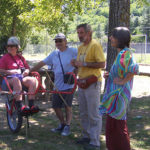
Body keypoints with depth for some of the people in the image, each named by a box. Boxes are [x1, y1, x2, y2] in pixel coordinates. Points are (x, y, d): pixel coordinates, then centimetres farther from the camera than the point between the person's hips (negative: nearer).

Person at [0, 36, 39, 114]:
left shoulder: (20, 57, 24)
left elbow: (27, 68, 25)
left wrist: (26, 71, 2)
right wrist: (10, 72, -12)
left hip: (22, 77, 4)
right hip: (9, 79, -4)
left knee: (33, 79, -27)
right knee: (16, 79, -40)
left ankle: (31, 105, -32)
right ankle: (20, 106, -49)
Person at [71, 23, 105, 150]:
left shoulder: (95, 45, -11)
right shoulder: (81, 47, 15)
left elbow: (102, 64, -19)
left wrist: (84, 64, -20)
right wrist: (76, 64, 3)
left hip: (92, 83, -9)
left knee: (94, 113, -5)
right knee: (84, 113, 16)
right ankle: (87, 136, 28)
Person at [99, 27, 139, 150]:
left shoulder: (125, 53, -19)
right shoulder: (122, 53, 11)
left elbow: (134, 67, -38)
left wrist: (122, 81, -28)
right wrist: (110, 75, 11)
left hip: (119, 94, -10)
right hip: (117, 93, 10)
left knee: (115, 126, -1)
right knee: (119, 125, 19)